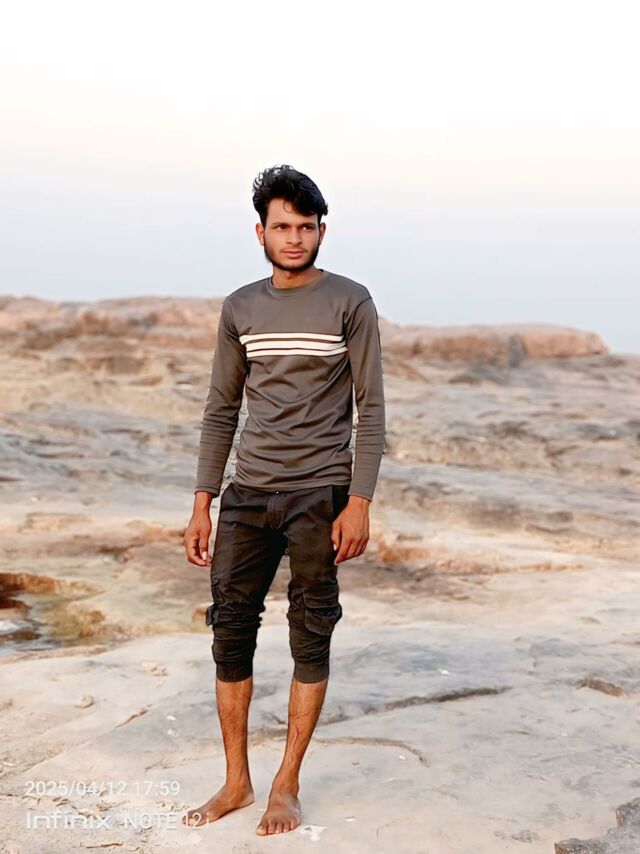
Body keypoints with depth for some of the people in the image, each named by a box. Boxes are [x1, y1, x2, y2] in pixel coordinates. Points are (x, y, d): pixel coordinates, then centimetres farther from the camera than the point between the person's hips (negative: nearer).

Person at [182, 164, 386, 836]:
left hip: (319, 494, -4)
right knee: (230, 629, 4)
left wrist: (359, 503, -12)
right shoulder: (240, 309, 9)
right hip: (248, 494, 4)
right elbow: (221, 410, 12)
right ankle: (236, 783, 18)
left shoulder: (350, 303, -2)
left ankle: (287, 786, 16)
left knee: (311, 638, 3)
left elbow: (370, 408, -4)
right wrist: (202, 506, 7)